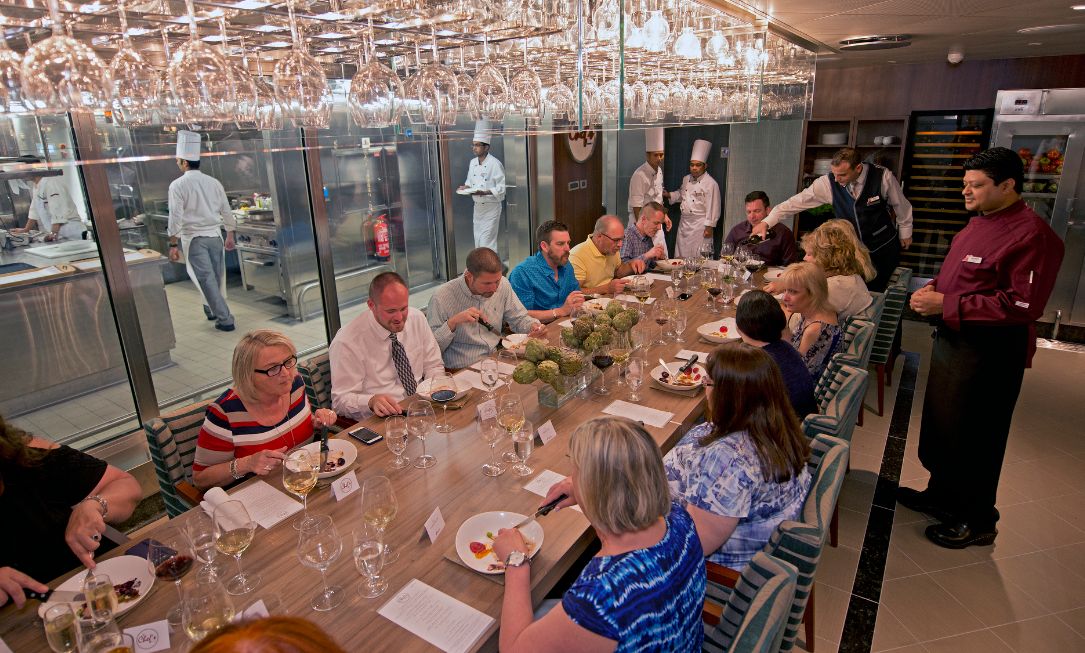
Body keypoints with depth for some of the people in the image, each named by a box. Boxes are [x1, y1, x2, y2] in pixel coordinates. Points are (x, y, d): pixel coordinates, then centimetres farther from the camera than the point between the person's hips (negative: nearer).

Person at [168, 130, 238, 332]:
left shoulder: (178, 185, -9)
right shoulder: (213, 182, 4)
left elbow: (176, 217, -12)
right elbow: (226, 211, 9)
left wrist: (173, 244, -7)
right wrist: (230, 234, 20)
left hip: (193, 238, -5)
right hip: (215, 235, 5)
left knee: (206, 279, -2)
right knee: (216, 276, 16)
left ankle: (224, 319, -4)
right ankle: (211, 309, 34)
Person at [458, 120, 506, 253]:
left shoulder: (494, 163, -16)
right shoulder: (473, 162, 7)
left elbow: (502, 187, -17)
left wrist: (485, 192, -28)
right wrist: (466, 187, -2)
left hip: (491, 207, -7)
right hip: (477, 206, 7)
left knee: (487, 241, -7)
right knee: (478, 239, 13)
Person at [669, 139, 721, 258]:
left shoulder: (710, 183, -12)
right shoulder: (686, 179, 10)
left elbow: (713, 208, -14)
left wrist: (709, 227, -16)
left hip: (700, 226, -7)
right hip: (684, 223, 7)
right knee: (680, 256, 12)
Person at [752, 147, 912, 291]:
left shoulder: (883, 177, -20)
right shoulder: (828, 183, -17)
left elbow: (901, 205, -4)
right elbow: (798, 201, -17)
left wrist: (905, 232, 8)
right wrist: (767, 222, -25)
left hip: (884, 246, -1)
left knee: (878, 291, 7)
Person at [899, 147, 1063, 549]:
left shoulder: (1030, 234, -20)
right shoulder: (979, 224, 11)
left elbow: (1023, 305, -25)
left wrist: (947, 304, -24)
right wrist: (933, 289, 2)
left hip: (990, 353, -9)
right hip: (952, 341, 9)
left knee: (973, 439, 4)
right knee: (939, 426, 19)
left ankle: (977, 522, 24)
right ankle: (942, 496, 39)